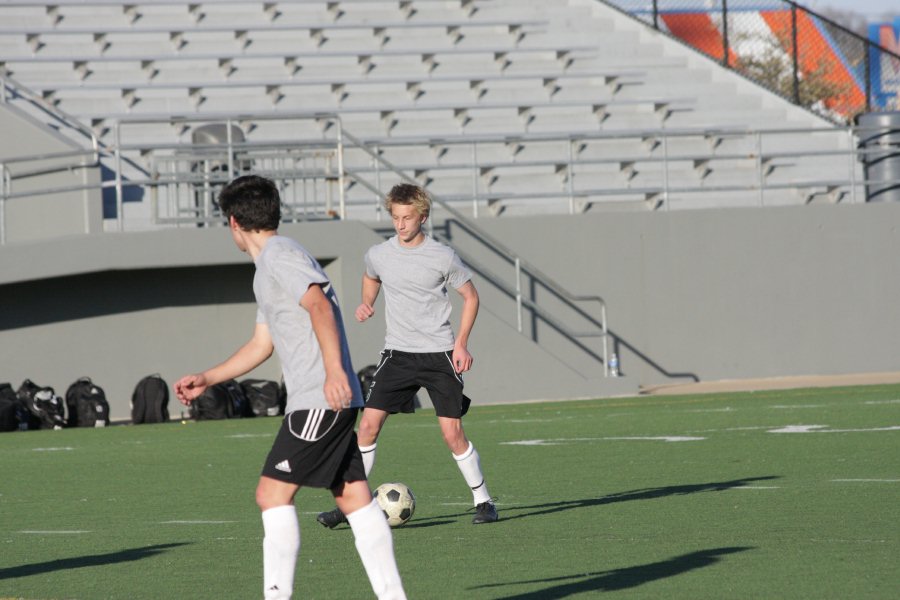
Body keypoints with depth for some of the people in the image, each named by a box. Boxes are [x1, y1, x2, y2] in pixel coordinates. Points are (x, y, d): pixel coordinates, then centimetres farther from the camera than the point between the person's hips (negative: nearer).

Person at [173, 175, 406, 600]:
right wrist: (207, 379, 33)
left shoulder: (279, 255, -8)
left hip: (320, 400, -10)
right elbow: (261, 344, 32)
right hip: (320, 403, 10)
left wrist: (334, 370, -33)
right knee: (354, 498, 7)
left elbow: (319, 305, -23)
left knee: (273, 494, -10)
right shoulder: (266, 268, 24)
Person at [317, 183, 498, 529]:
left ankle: (483, 501, 10)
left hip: (439, 356, -3)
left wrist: (461, 343, -5)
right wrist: (366, 304, 4)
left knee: (452, 433, -7)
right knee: (368, 426, -6)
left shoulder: (442, 257, -8)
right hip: (397, 354, 3)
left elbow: (470, 296, 4)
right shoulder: (378, 255, 0)